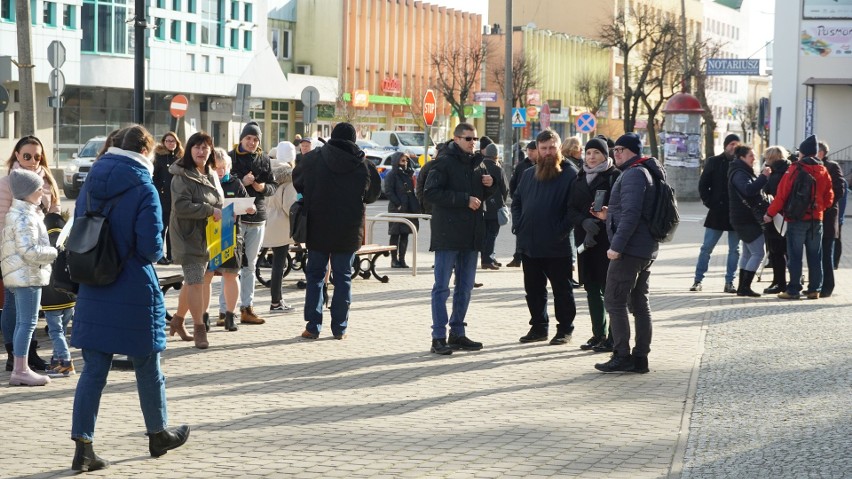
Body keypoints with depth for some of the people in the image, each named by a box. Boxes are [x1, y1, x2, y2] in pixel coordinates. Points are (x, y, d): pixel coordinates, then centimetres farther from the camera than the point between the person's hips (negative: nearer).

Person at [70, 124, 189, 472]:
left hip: (93, 293, 5)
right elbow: (152, 247, -18)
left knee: (93, 370, 6)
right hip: (135, 295, -4)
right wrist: (155, 253, 4)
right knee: (148, 368, 13)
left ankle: (83, 446, 1)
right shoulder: (143, 188, -14)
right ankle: (159, 434, 30)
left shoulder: (90, 183, 4)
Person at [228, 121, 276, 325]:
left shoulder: (264, 159, 11)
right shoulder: (231, 157, -2)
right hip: (235, 216, -5)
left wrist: (263, 187, -10)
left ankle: (247, 308, 17)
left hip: (257, 217, 5)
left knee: (250, 266, 11)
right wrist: (242, 182, -19)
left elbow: (272, 186, 11)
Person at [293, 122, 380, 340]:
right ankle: (339, 328, 7)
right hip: (349, 232, 0)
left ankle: (313, 326, 4)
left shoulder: (313, 159, -5)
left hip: (318, 229, 0)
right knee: (343, 277, 8)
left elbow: (297, 181, 10)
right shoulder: (364, 165, -4)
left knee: (315, 275, 8)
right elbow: (373, 194, 8)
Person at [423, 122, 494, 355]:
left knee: (465, 286, 12)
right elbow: (430, 192, -17)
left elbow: (484, 195, 26)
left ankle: (457, 333, 20)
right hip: (448, 233, -7)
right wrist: (465, 199, -19)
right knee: (442, 286, -3)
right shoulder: (444, 162, -7)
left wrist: (489, 185, 2)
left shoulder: (477, 164, 15)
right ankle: (438, 337, -1)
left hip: (471, 235, 7)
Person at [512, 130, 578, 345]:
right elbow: (516, 202, 20)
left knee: (562, 290, 3)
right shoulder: (529, 174, 13)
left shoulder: (570, 174, -6)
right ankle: (538, 326, 23)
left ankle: (565, 329, 12)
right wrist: (518, 225, 6)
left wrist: (561, 231, -17)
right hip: (529, 245, 6)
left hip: (557, 247, -6)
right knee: (533, 289, 12)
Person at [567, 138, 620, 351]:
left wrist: (598, 226, -16)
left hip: (607, 240, -6)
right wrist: (585, 222, -11)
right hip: (585, 240, 6)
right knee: (591, 288, 10)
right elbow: (571, 209, 9)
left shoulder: (615, 177, -3)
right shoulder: (580, 179, 15)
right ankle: (598, 334, 19)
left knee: (609, 288, -6)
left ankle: (613, 337, -1)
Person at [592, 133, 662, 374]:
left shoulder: (633, 174, -13)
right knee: (639, 303, 11)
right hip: (646, 250, 10)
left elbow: (631, 214, -23)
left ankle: (622, 356, -7)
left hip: (629, 249, -10)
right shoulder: (645, 172, 19)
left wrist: (617, 246, -23)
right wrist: (609, 215, 14)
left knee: (614, 302, -6)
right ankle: (640, 358, 13)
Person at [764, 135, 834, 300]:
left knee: (795, 256, 0)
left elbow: (782, 194, -11)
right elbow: (829, 198, 10)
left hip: (797, 219, -4)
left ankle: (793, 290, -1)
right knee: (815, 256, 10)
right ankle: (814, 289, 12)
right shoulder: (823, 171, 5)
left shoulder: (794, 170, -10)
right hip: (817, 218, 4)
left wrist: (770, 213, -3)